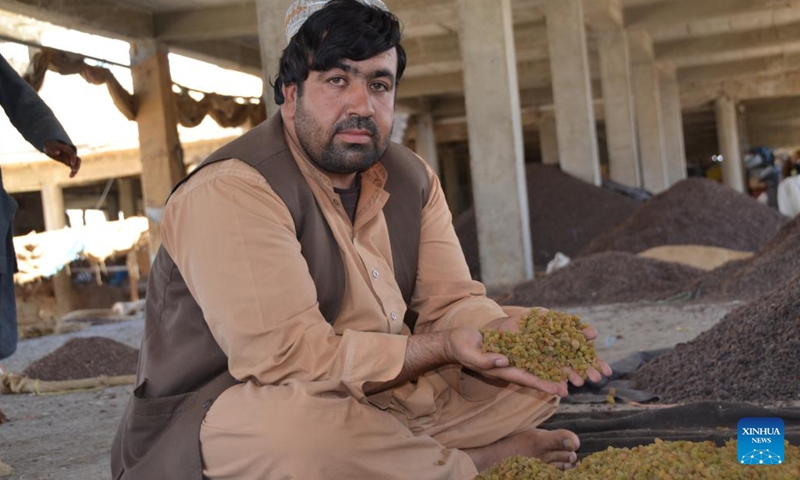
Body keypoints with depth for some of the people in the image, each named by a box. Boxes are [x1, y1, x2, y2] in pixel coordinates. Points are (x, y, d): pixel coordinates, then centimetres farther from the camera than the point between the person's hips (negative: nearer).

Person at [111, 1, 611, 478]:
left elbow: (450, 301, 1)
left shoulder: (411, 178, 5)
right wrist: (443, 347, -30)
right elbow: (287, 354, -28)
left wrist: (512, 333, -22)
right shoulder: (229, 192, -21)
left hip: (384, 395, 7)